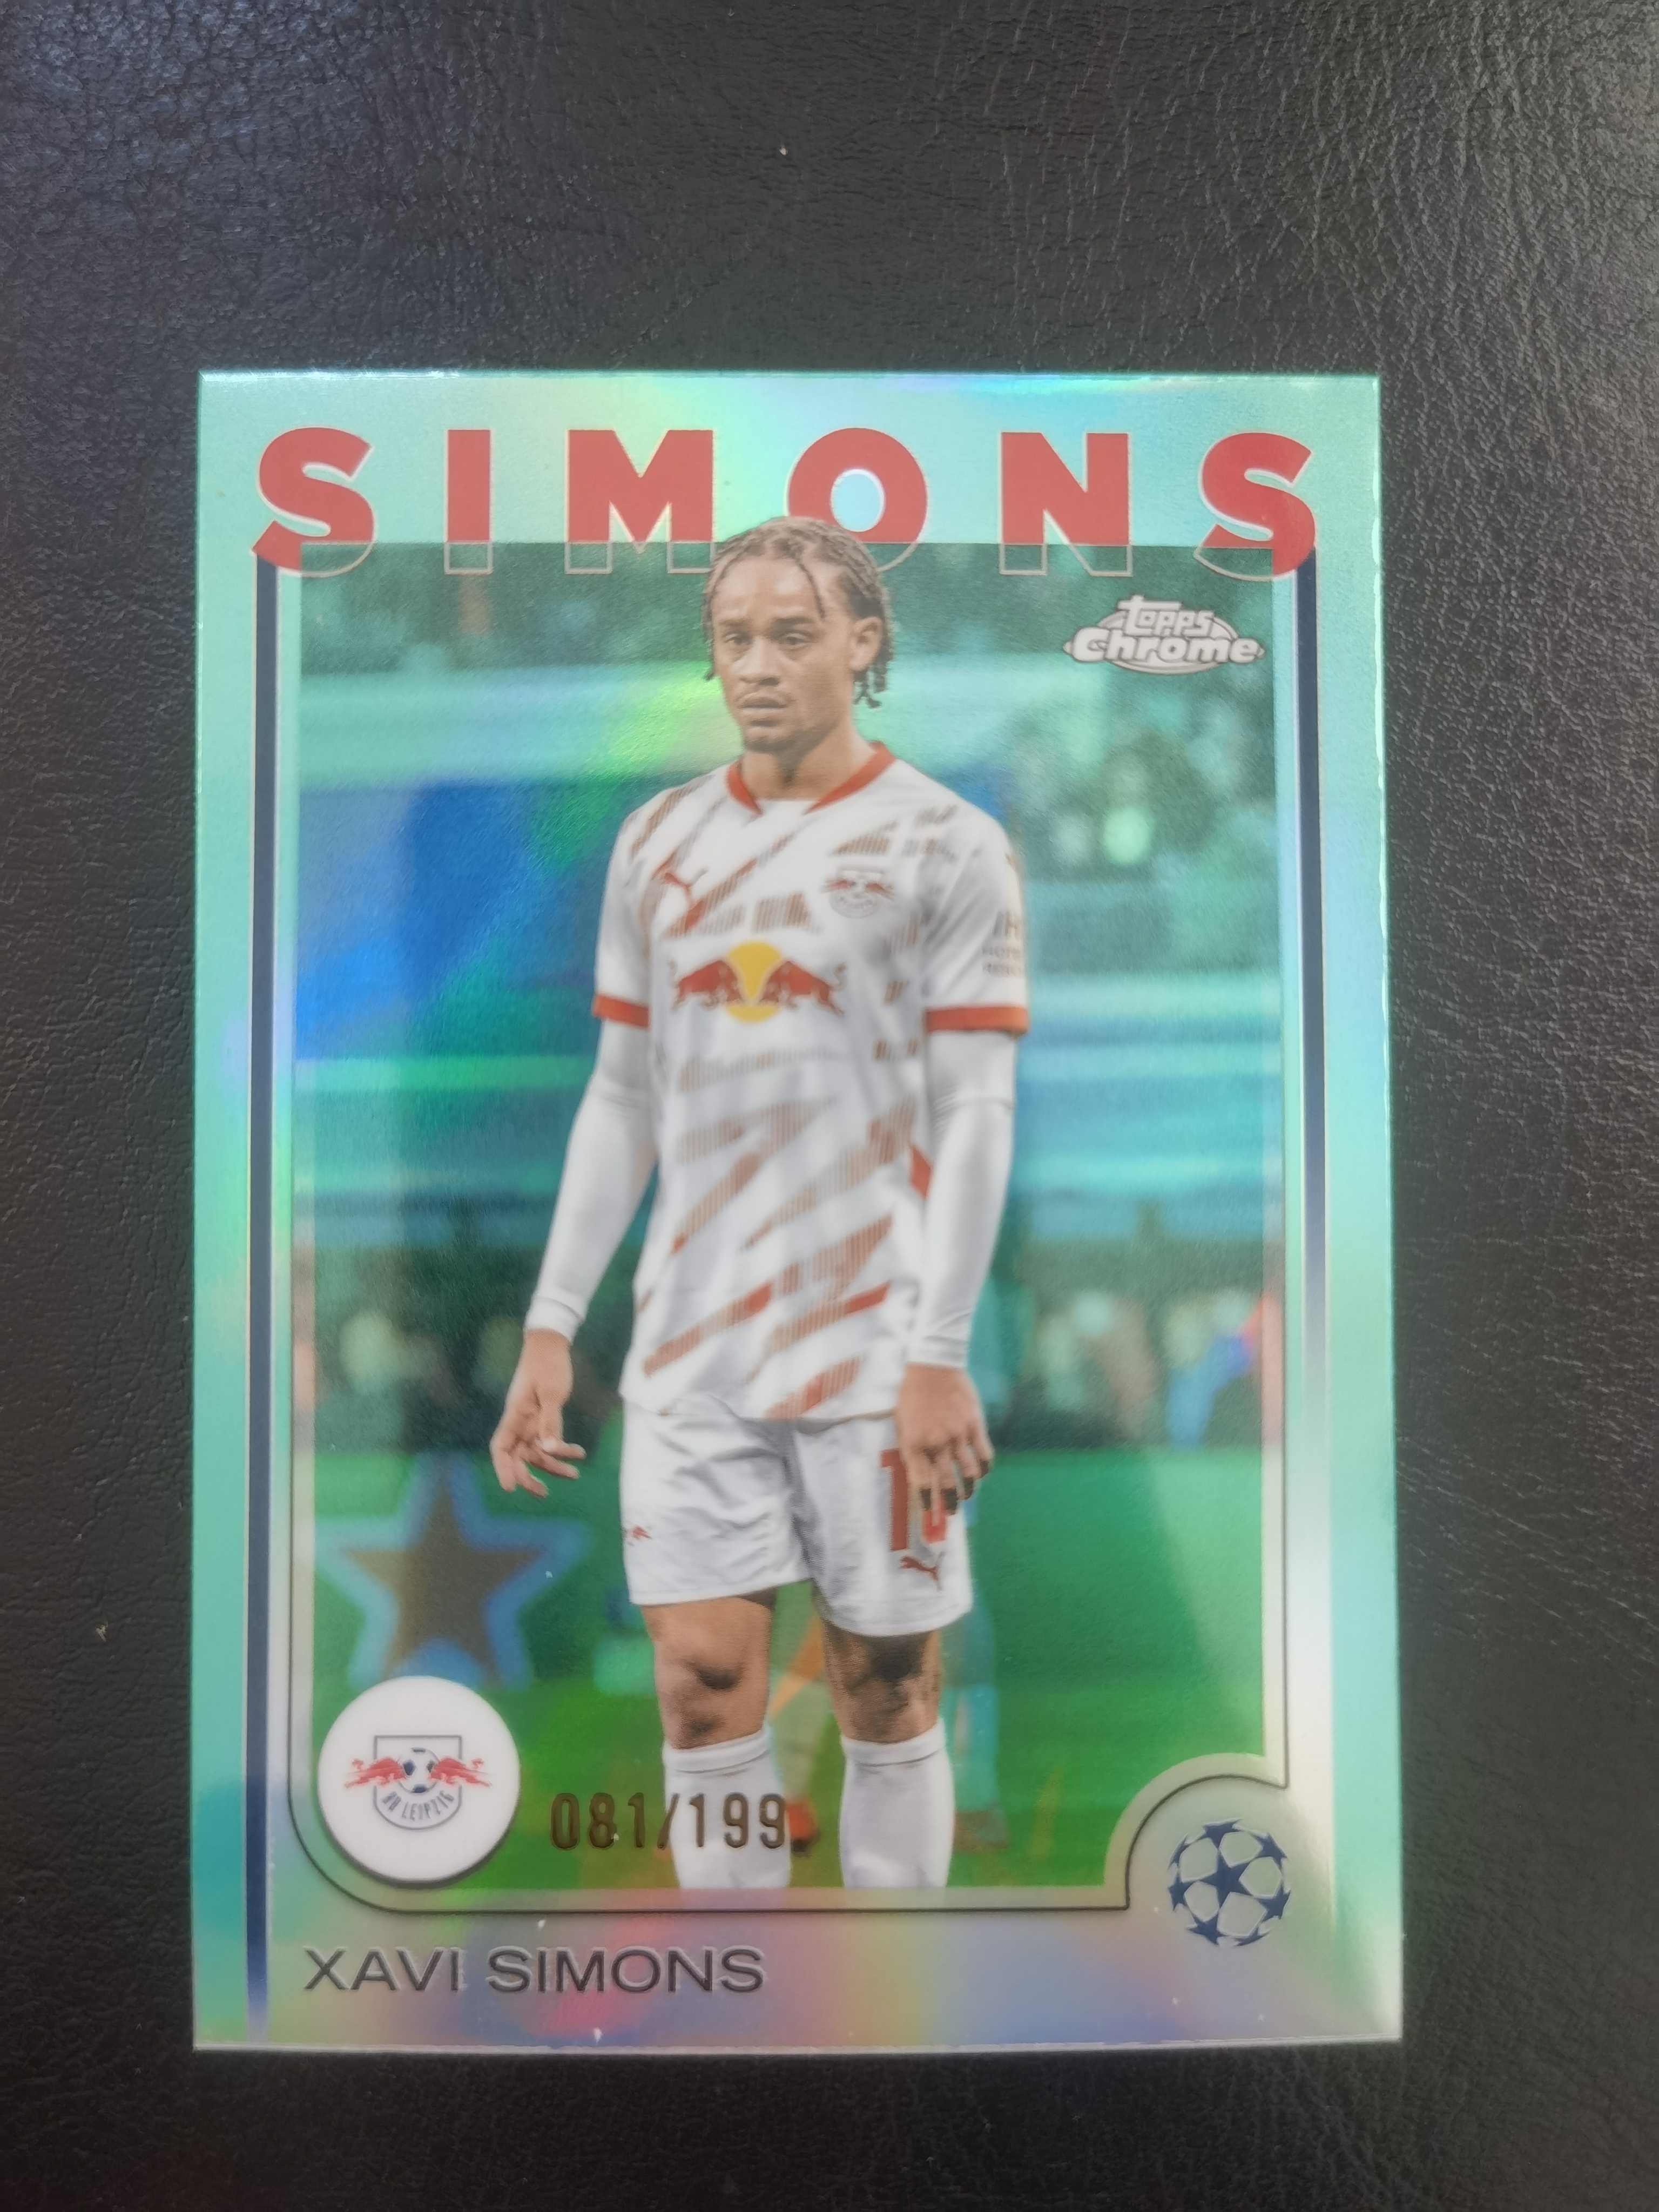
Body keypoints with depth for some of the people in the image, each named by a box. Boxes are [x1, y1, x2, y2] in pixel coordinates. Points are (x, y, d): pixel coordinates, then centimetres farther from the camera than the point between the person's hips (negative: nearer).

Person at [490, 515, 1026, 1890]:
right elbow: (621, 1098, 12)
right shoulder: (659, 842, 10)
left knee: (887, 1688, 7)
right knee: (704, 1686, 5)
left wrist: (937, 1353, -13)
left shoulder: (948, 844, -2)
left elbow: (976, 1116, -6)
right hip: (690, 1343, 3)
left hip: (873, 1349, -3)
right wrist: (553, 1326, 8)